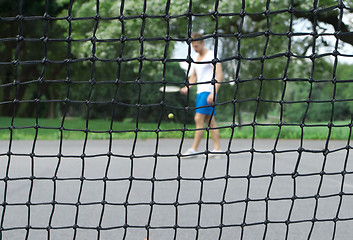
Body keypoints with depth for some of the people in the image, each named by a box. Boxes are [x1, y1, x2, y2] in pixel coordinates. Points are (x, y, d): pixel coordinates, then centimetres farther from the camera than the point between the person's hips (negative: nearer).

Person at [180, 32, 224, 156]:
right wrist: (187, 87, 7)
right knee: (210, 121, 6)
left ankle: (193, 149, -12)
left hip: (208, 92, -8)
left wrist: (214, 93, -22)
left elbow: (219, 75, -14)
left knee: (199, 119, -13)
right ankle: (217, 148, 7)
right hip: (200, 92, 8)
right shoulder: (196, 57, 17)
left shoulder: (211, 55, -8)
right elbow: (194, 76, 25)